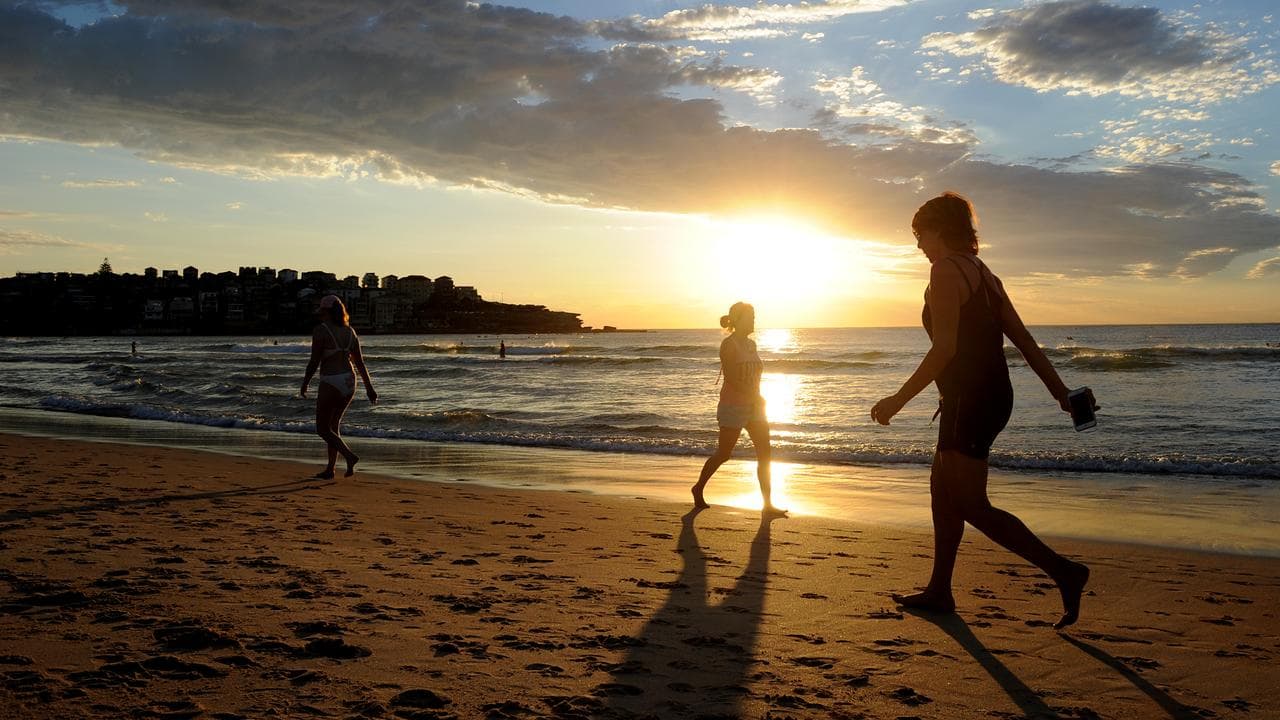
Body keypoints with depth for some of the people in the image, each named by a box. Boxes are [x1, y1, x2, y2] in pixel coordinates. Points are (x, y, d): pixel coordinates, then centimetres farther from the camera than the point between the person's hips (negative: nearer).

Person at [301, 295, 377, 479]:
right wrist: (369, 387, 11)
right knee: (333, 425, 19)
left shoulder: (321, 330, -11)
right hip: (349, 382, 7)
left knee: (322, 429, 5)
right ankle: (330, 469, 20)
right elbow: (359, 362, 8)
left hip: (330, 384, -7)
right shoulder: (349, 332, 7)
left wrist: (305, 384, 1)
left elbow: (314, 362, -13)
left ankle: (350, 456, -15)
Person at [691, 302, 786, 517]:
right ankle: (699, 489, 24)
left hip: (753, 405, 7)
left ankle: (768, 504, 2)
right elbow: (731, 378, -21)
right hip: (733, 405, -7)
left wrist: (756, 398, 17)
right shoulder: (728, 344, -12)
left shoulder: (751, 344, 12)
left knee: (764, 454, 0)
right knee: (723, 454, 3)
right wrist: (756, 397, -21)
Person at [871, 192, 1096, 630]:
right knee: (943, 492, 16)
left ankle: (1064, 571, -7)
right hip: (992, 395, 10)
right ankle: (939, 591, 23)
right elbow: (1023, 340, 15)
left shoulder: (946, 270, -12)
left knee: (971, 507, -7)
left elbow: (945, 347, -22)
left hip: (970, 399, -10)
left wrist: (899, 399, -19)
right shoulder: (982, 272, 15)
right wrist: (1061, 391, 17)